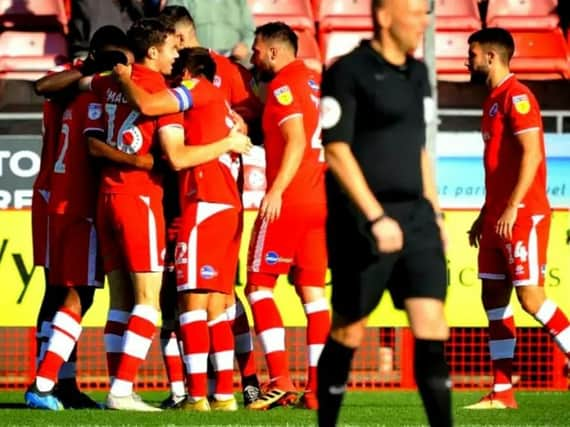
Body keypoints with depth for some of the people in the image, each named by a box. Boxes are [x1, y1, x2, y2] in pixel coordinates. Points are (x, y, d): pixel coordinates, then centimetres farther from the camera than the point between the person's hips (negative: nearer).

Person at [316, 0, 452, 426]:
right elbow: (336, 151, -13)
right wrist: (376, 217, -18)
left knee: (432, 326, -5)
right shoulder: (349, 72, -8)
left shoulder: (416, 73, 15)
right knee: (349, 331, 3)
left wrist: (435, 213, 19)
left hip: (415, 215, 6)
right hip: (363, 220, -6)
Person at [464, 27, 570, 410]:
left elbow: (531, 154, -20)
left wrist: (511, 209, -23)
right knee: (494, 298, 6)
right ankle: (502, 392, 6)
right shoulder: (494, 101, 18)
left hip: (524, 215, -10)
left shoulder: (516, 97, -11)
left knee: (530, 296, -12)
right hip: (499, 217, 10)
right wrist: (484, 216, 21)